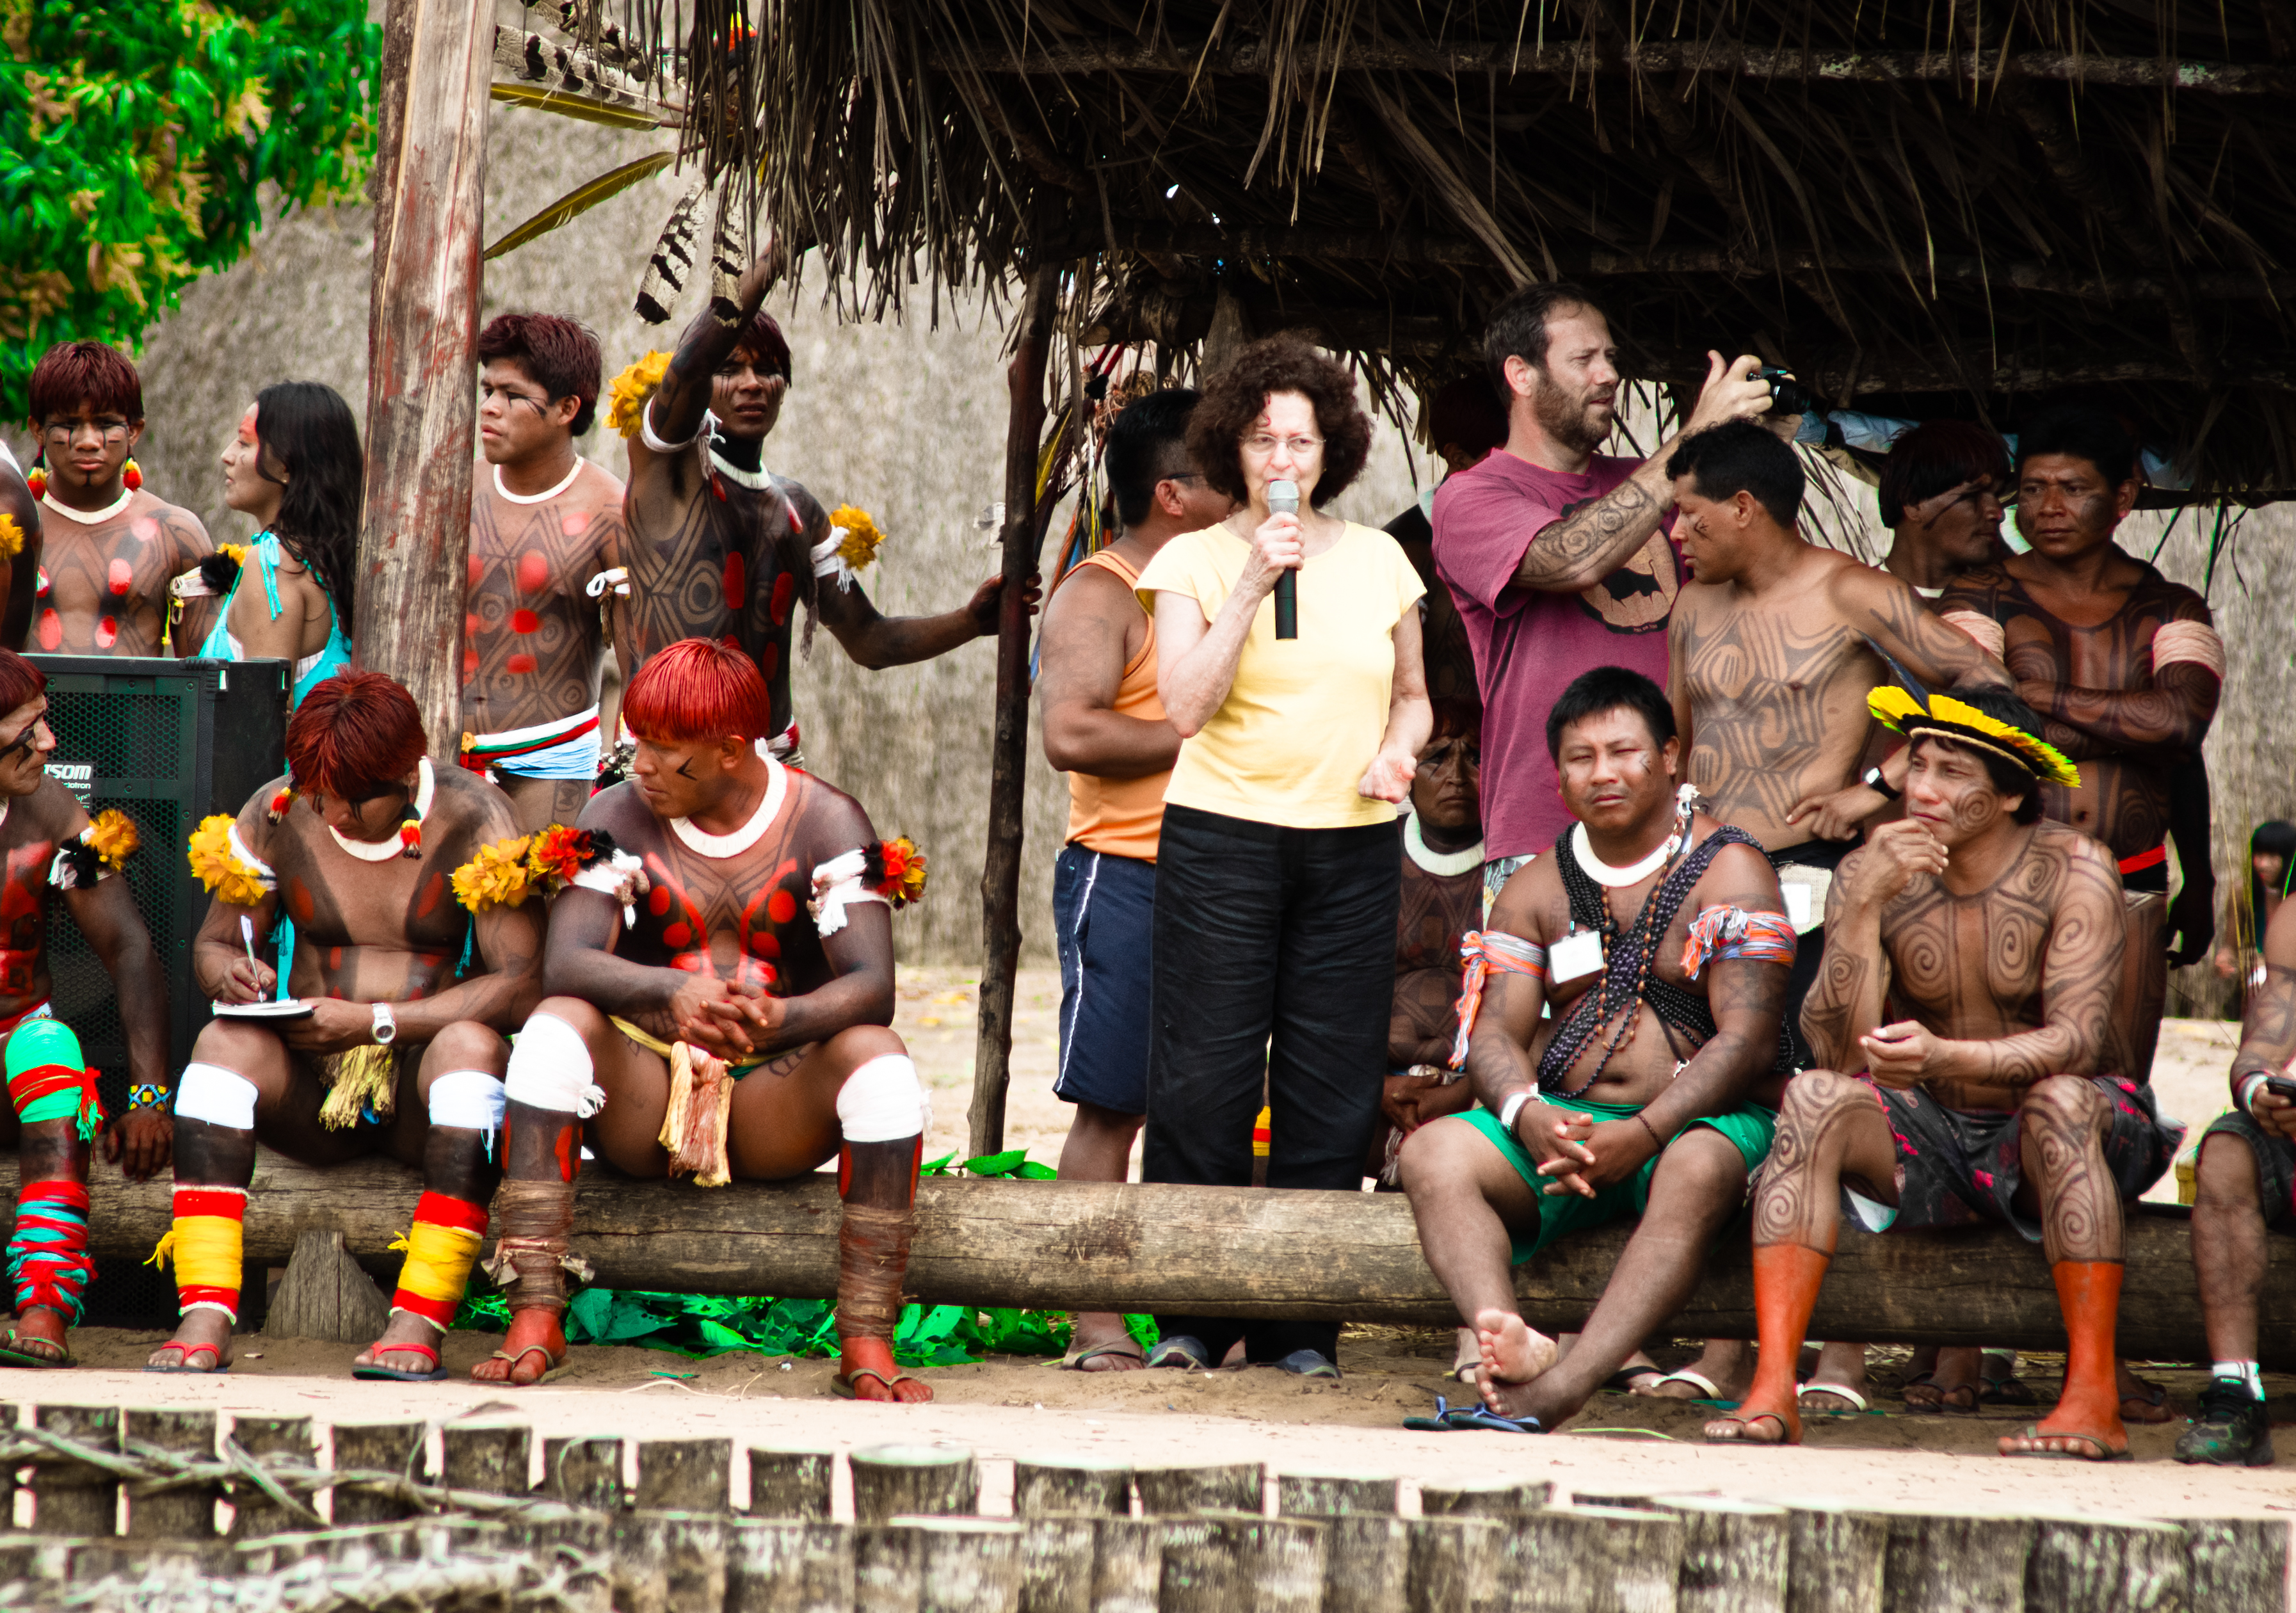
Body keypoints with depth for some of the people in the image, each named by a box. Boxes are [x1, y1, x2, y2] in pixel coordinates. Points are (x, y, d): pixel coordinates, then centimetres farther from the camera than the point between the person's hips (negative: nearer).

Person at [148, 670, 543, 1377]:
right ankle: (203, 1320, -41)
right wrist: (229, 973, -17)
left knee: (471, 1044, -35)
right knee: (225, 1042, -28)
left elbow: (521, 984, -15)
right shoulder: (277, 814, 1)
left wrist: (375, 1021, -22)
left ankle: (419, 1320, -41)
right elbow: (212, 944, 10)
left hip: (422, 1091, -2)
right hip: (312, 1087, 3)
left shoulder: (473, 819, -8)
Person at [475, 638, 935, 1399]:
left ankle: (867, 1342, -33)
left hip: (777, 1106, -1)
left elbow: (872, 987, -16)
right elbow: (567, 964, -17)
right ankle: (535, 1319, -35)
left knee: (878, 1057, -30)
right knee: (556, 1025, -28)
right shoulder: (619, 817, -1)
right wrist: (672, 992, -37)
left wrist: (783, 1018, -39)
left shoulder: (826, 823, -4)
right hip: (642, 1104, 1)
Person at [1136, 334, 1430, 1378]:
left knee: (1330, 1096, 1)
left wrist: (1399, 748, -1)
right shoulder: (1194, 562, 2)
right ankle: (1191, 1316, 3)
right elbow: (1186, 706, -10)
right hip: (1222, 836, -3)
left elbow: (1413, 694, 21)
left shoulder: (1377, 560, 11)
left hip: (1353, 847, 3)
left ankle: (1300, 1324, 7)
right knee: (1205, 1086, -5)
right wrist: (1251, 585, -14)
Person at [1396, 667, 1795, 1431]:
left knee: (1696, 1170, -40)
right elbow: (1495, 1031, 5)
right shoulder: (1535, 889, 13)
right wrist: (1526, 1113, -20)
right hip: (1564, 1120, 4)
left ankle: (1558, 1392, -54)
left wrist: (1643, 1132, -26)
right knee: (1432, 1152, -23)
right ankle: (1510, 1344, -49)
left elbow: (1745, 1040, -12)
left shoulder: (1728, 870, -2)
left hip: (1704, 1118, -4)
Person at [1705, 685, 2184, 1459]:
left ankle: (2093, 1397, -35)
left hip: (2035, 1137, -3)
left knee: (2061, 1101, -36)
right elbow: (1842, 1058, -15)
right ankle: (1773, 1388, -33)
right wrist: (1863, 907, -27)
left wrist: (1948, 1057, -42)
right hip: (1931, 1137, 3)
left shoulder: (2072, 871, -13)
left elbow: (2076, 1041, -24)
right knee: (1813, 1098, -24)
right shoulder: (1873, 875, -5)